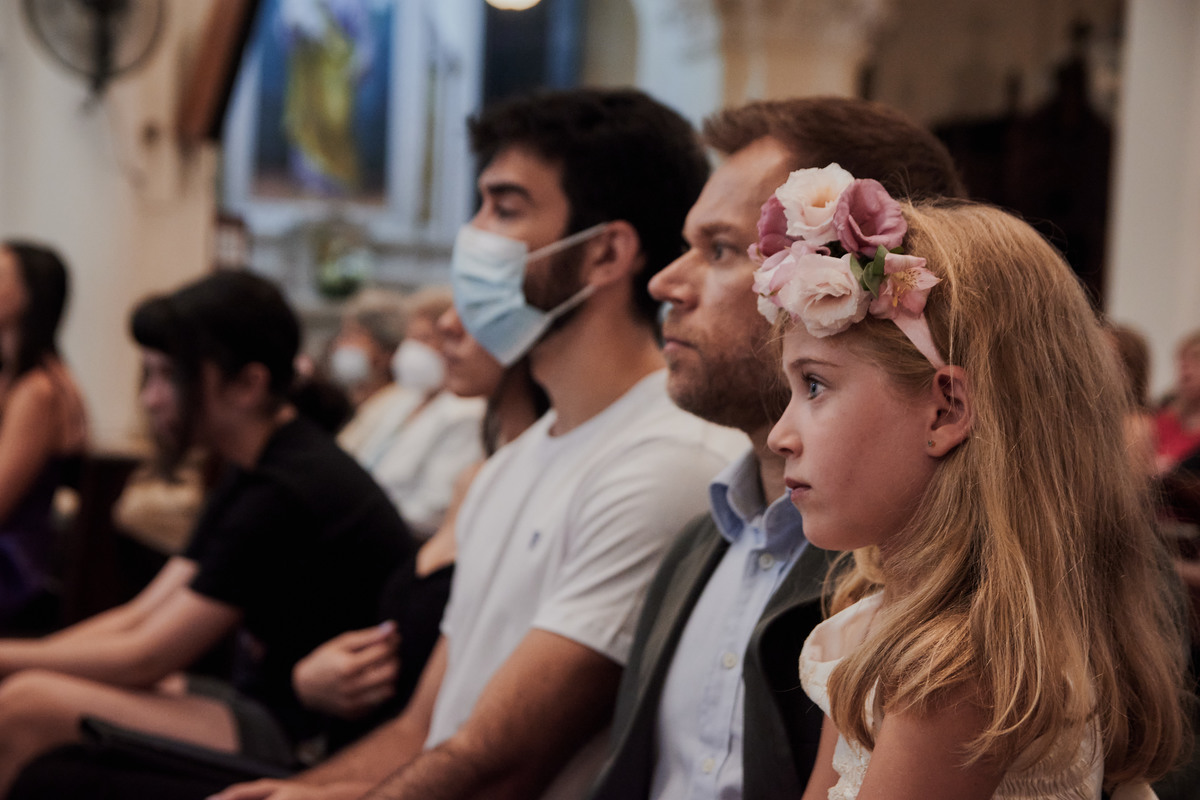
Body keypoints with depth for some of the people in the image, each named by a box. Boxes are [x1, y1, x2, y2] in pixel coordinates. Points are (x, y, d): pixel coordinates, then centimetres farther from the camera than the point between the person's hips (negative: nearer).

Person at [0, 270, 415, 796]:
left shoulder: (286, 494, -19)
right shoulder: (251, 478, 12)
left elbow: (145, 657, -16)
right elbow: (139, 618, 12)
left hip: (307, 747, -10)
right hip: (264, 710, 10)